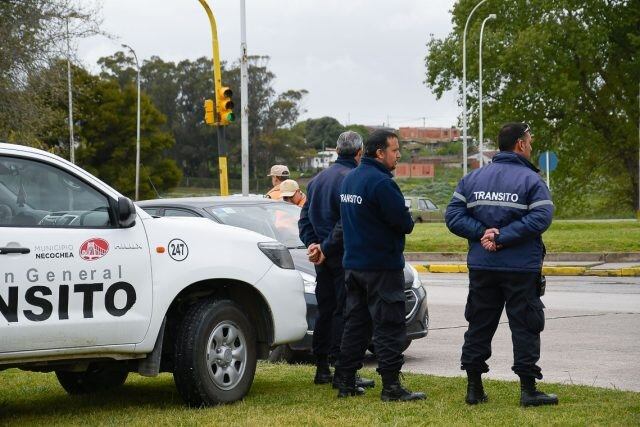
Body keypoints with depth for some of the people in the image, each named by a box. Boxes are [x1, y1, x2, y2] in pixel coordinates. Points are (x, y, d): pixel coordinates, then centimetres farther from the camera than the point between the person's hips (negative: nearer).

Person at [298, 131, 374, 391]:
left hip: (324, 257, 8)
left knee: (325, 311, 13)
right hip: (344, 256, -8)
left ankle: (322, 369, 17)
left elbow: (305, 218, 15)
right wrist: (326, 247, -17)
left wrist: (313, 243, 4)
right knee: (344, 312, -6)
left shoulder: (318, 179, 14)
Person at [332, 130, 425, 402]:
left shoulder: (350, 179, 12)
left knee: (355, 323, 13)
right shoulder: (380, 182, -18)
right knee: (389, 326, -4)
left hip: (353, 264, 9)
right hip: (382, 265, -9)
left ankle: (345, 382, 15)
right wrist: (407, 223, 4)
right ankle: (391, 386, -4)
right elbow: (404, 222, -19)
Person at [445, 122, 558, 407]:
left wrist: (483, 232, -8)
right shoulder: (531, 180, -8)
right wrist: (501, 237, -17)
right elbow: (540, 218, -20)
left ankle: (474, 387, 13)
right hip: (521, 270, -4)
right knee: (525, 327, 3)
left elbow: (453, 216, 0)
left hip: (481, 267, 4)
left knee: (479, 326, 11)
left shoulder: (473, 178, 7)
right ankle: (528, 389, 3)